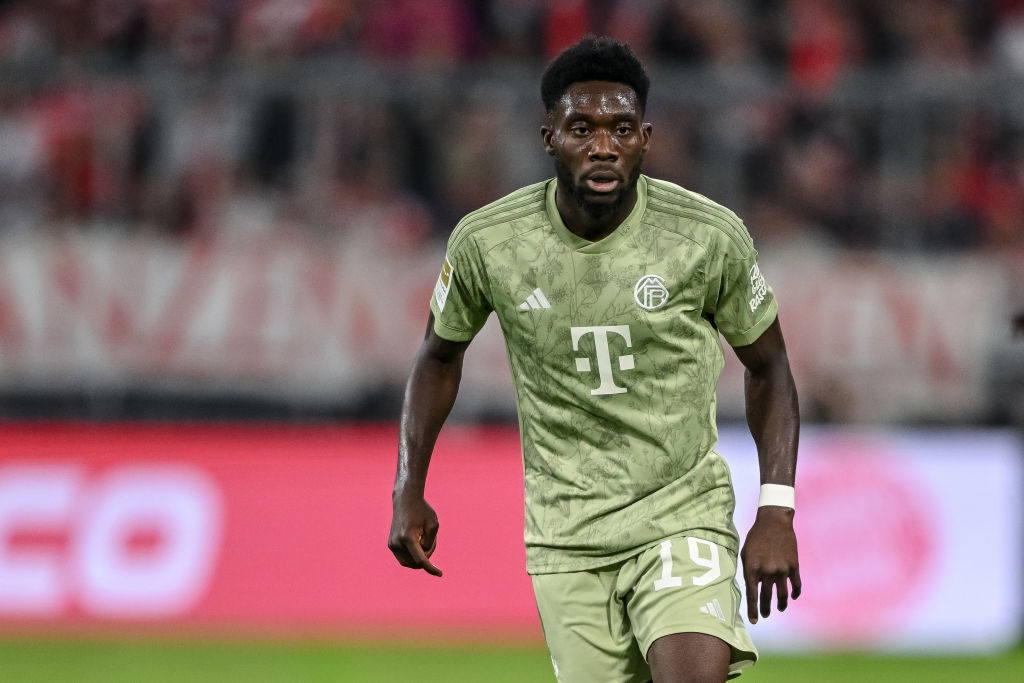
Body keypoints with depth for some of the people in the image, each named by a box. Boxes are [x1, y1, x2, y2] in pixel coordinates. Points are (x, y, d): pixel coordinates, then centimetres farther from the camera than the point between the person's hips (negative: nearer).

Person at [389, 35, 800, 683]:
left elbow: (768, 366, 4)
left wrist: (777, 512, -4)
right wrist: (408, 491, 8)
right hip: (566, 538, 2)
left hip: (684, 515, -2)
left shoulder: (710, 236, -10)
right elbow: (441, 354, 13)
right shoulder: (487, 242, -8)